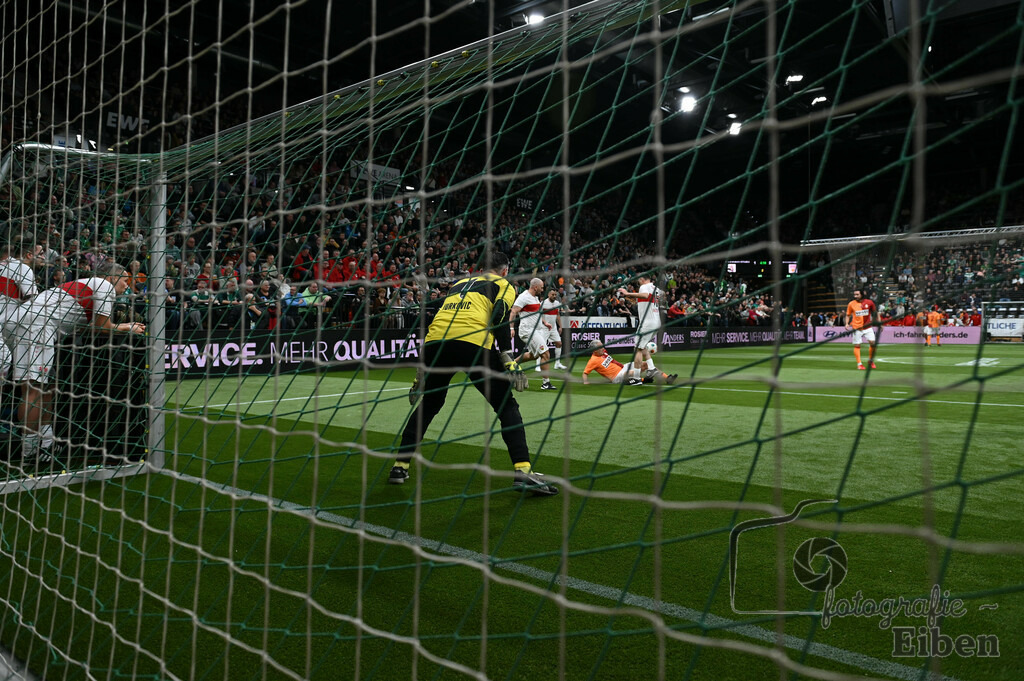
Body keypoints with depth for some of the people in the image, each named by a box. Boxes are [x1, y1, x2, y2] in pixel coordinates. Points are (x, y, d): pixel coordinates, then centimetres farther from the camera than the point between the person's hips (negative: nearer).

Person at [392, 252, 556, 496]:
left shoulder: (459, 283, 34)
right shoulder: (503, 285, 20)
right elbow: (499, 318, -2)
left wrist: (421, 374, 31)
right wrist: (509, 360, -5)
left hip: (435, 340, 5)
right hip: (473, 342, -5)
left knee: (428, 404, 24)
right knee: (507, 406, 6)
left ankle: (400, 466, 24)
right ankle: (523, 471, -6)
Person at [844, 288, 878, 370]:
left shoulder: (869, 302, -1)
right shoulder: (851, 304, -2)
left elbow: (875, 312, 11)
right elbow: (848, 315, 8)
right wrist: (847, 324, -6)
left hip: (868, 327, 1)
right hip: (857, 328, -1)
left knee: (873, 343, -5)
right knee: (857, 345, -1)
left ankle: (871, 361, 17)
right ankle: (859, 364, 8)